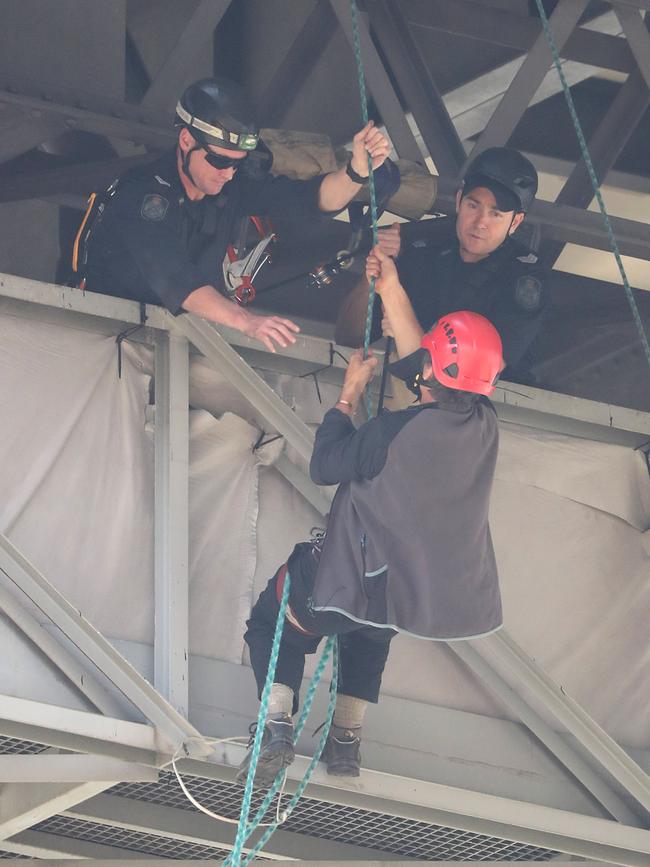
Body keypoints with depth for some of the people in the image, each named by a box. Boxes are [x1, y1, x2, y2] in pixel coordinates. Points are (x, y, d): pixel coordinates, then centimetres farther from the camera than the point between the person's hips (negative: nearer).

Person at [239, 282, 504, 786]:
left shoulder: (393, 431, -24)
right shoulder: (484, 425, -6)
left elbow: (324, 466, -8)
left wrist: (350, 394, 1)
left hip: (368, 588, -6)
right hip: (445, 601, 6)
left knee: (271, 617, 21)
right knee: (371, 631, 39)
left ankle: (278, 728, 3)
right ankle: (348, 738, 29)